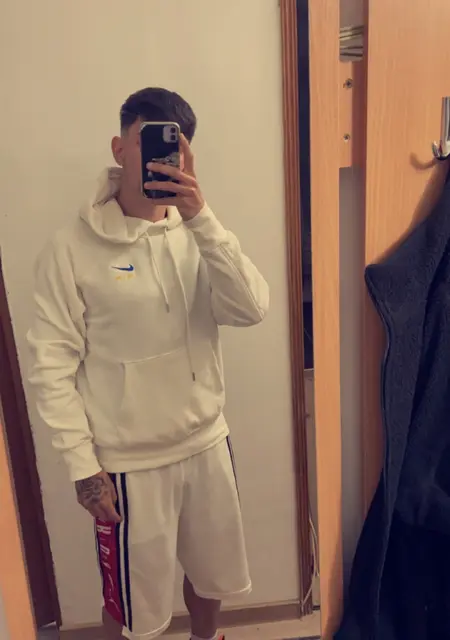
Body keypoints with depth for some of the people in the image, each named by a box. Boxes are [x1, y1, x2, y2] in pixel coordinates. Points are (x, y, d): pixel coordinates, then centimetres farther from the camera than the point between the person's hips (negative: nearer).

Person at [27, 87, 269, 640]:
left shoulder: (196, 233, -1)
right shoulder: (71, 248, -13)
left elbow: (250, 310, -16)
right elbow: (52, 366, -10)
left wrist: (201, 218, -24)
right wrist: (83, 464, -10)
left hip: (206, 443, 5)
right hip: (128, 461, -4)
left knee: (211, 575, 27)